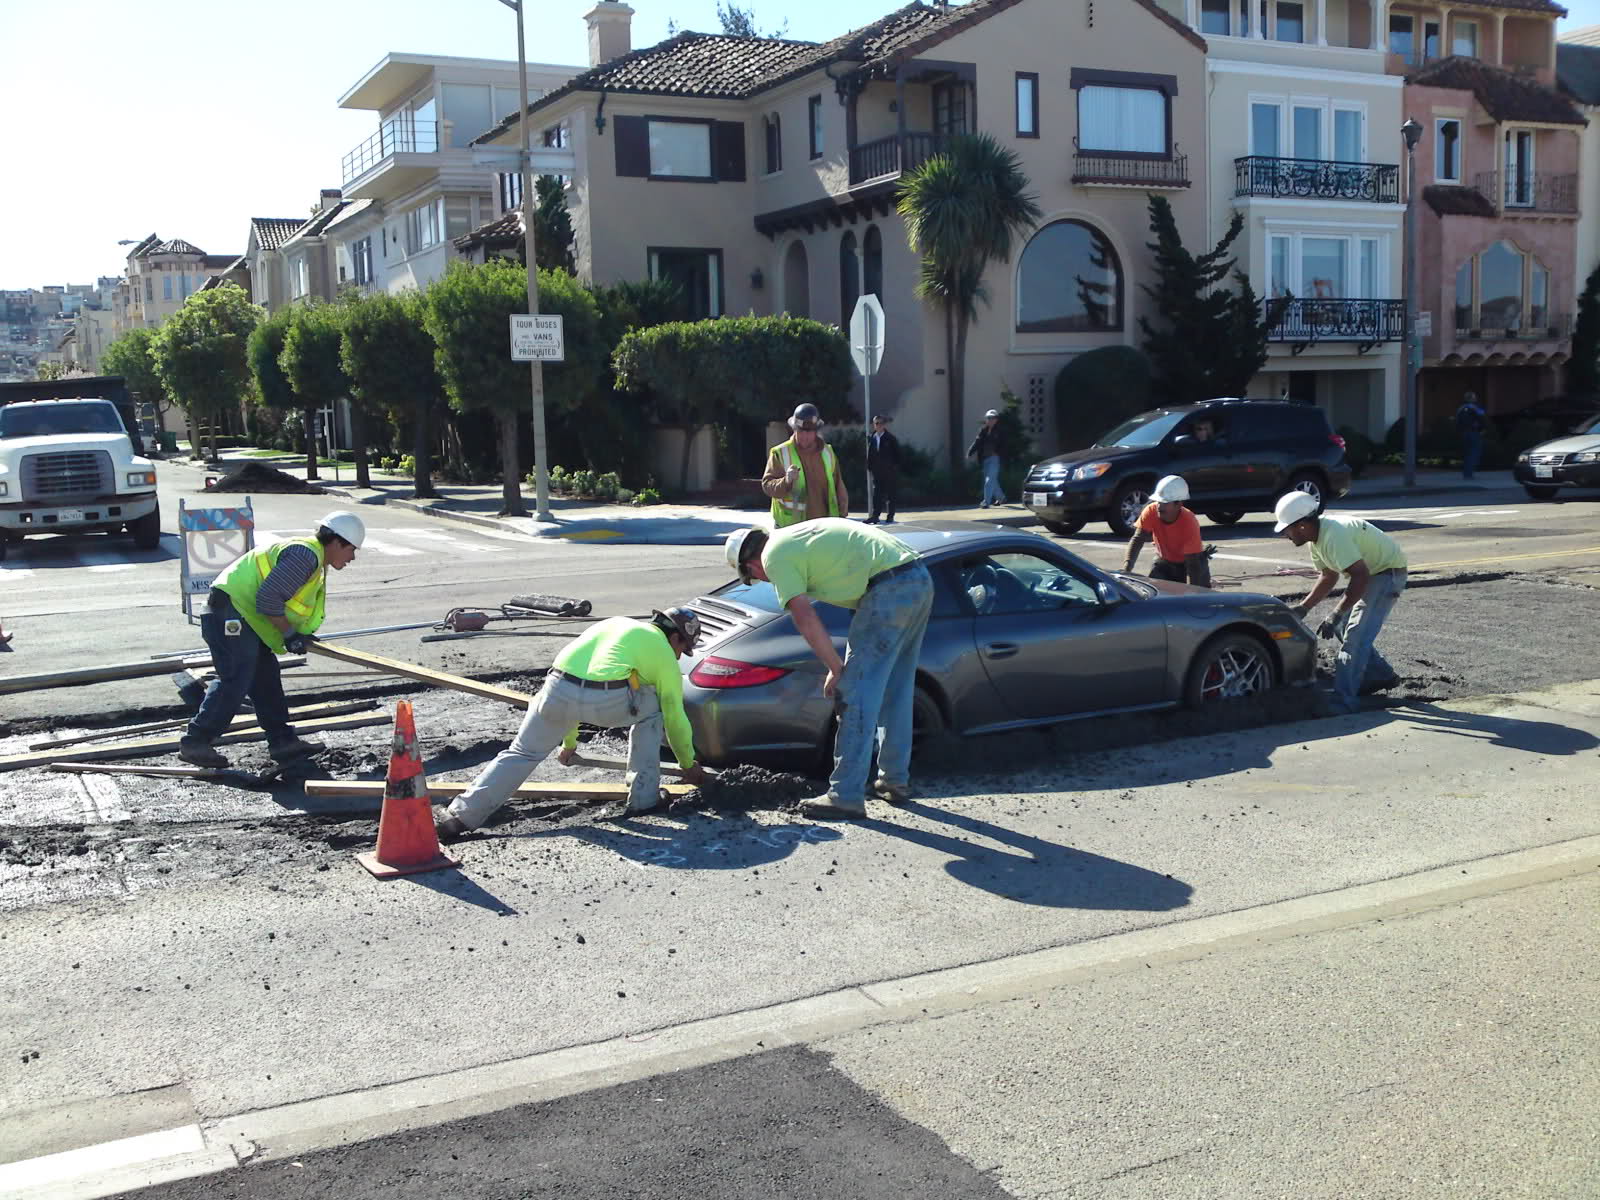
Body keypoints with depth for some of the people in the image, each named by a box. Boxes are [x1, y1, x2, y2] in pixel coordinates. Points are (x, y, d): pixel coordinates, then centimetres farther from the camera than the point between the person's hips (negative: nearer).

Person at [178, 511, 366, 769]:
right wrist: (290, 633, -15)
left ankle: (282, 741, 16)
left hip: (244, 616, 11)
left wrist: (299, 633, 11)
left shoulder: (313, 560, 18)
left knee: (266, 678, 11)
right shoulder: (305, 555, -17)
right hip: (230, 613, -11)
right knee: (235, 680, -12)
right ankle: (194, 742, -6)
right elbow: (268, 598, -24)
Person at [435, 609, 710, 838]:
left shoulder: (612, 624, 36)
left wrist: (569, 743, 48)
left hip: (557, 692, 4)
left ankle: (459, 817, 9)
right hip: (606, 701, -4)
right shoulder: (663, 651, 21)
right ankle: (644, 797, 24)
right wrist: (688, 765, 41)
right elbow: (675, 716, 25)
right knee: (651, 707, 25)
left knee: (522, 754, 17)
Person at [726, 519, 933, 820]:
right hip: (921, 580, 9)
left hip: (890, 590, -9)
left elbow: (806, 620, -8)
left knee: (856, 695, -3)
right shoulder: (795, 537, 27)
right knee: (896, 692, 19)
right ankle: (895, 780, 30)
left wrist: (836, 669, 1)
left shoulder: (775, 556, 0)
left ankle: (846, 797, -1)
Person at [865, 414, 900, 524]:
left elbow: (897, 455, -1)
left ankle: (890, 516, 13)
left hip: (889, 471, -2)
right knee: (877, 494, -4)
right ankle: (875, 516, -7)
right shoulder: (871, 438, 5)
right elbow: (869, 454, 8)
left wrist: (895, 468, -7)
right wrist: (869, 467, 2)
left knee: (890, 494, 5)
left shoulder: (891, 439, -4)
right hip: (877, 472, 2)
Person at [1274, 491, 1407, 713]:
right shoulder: (1317, 538, 0)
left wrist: (1336, 615, -32)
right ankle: (1381, 676, 28)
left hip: (1388, 572, -10)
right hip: (1370, 571, 10)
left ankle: (1343, 700, -17)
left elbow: (1360, 575, -34)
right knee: (1343, 627, 14)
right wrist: (1303, 608, 3)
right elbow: (1329, 578, 11)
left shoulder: (1333, 536, -31)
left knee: (1355, 633, -16)